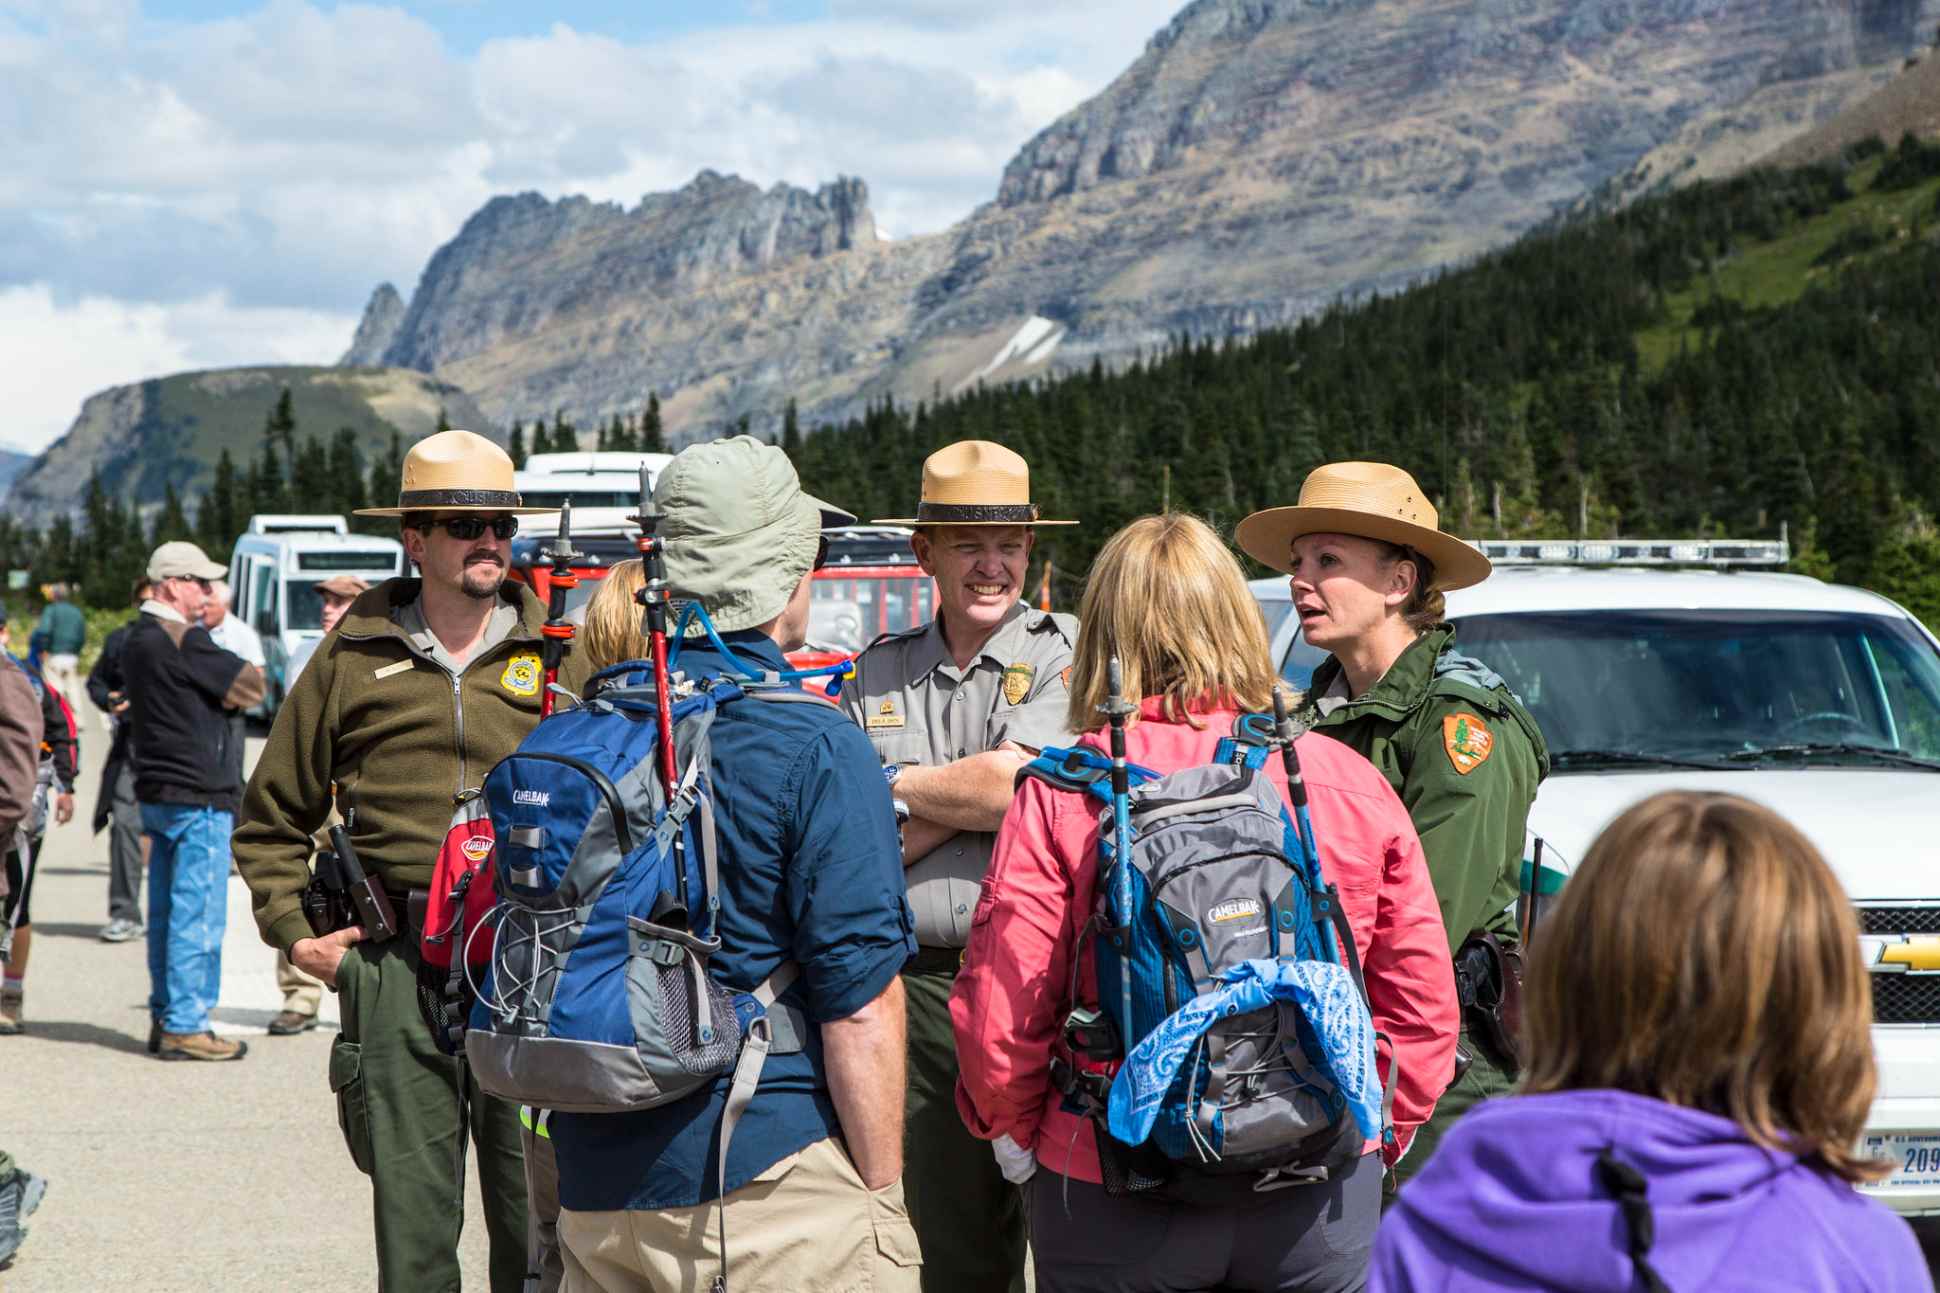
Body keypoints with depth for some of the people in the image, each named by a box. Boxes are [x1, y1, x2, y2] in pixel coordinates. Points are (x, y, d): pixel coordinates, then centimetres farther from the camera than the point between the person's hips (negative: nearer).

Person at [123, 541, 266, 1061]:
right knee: (198, 915, -6)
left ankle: (163, 1019, 19)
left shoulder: (138, 639, 15)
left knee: (166, 913, 13)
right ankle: (185, 1026, -5)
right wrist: (247, 677, 8)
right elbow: (251, 686, -11)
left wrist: (223, 688, -1)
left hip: (158, 793, 10)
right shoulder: (183, 642, -16)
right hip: (197, 797, -10)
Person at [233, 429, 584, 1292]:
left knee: (537, 1216, 3)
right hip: (397, 964, 0)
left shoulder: (558, 654, 7)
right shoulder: (351, 658, 7)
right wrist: (293, 930, 8)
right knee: (412, 1223, 5)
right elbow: (271, 816, 17)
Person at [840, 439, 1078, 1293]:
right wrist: (953, 800, -6)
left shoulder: (1066, 655, 1)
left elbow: (1011, 786, -13)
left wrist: (893, 787, 1)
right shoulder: (879, 673, 14)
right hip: (922, 988, 4)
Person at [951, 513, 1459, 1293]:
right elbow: (1424, 1010, 0)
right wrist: (1373, 1132, 16)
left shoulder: (1061, 797, -10)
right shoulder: (1348, 781, -3)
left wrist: (1015, 1127, 10)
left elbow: (998, 1020, -10)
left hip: (1114, 1211, -2)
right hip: (1318, 1199, 2)